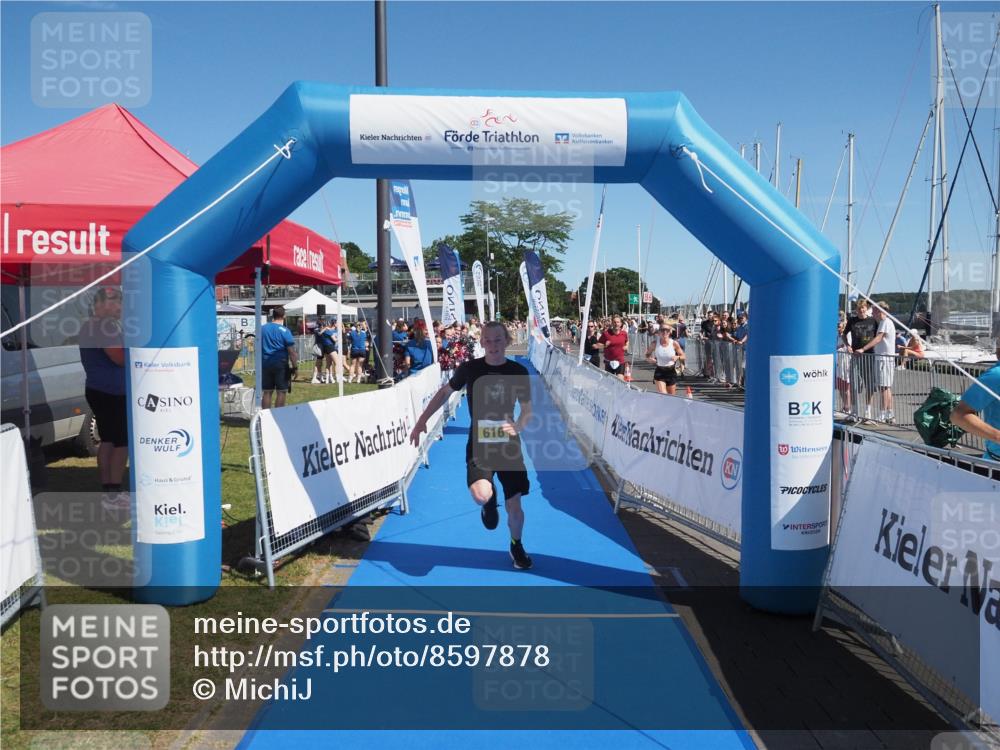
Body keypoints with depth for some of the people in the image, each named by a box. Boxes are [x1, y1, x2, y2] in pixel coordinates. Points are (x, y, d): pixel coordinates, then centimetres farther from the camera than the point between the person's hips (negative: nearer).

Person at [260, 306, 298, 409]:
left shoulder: (263, 328, 6)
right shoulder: (284, 331, -9)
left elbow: (258, 347, 14)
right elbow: (291, 351, -11)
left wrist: (259, 363, 25)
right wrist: (294, 367, -6)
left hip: (265, 364, 5)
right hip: (280, 364, -5)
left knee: (266, 392, 9)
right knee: (282, 392, 1)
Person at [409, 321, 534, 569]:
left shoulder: (518, 372, -2)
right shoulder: (469, 368, -4)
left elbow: (527, 409, 6)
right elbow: (445, 392, 11)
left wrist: (519, 426, -16)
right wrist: (422, 420, 6)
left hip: (509, 445, 1)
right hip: (478, 444, -1)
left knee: (514, 505, 5)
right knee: (481, 496, -26)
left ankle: (516, 545, 36)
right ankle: (490, 500, 14)